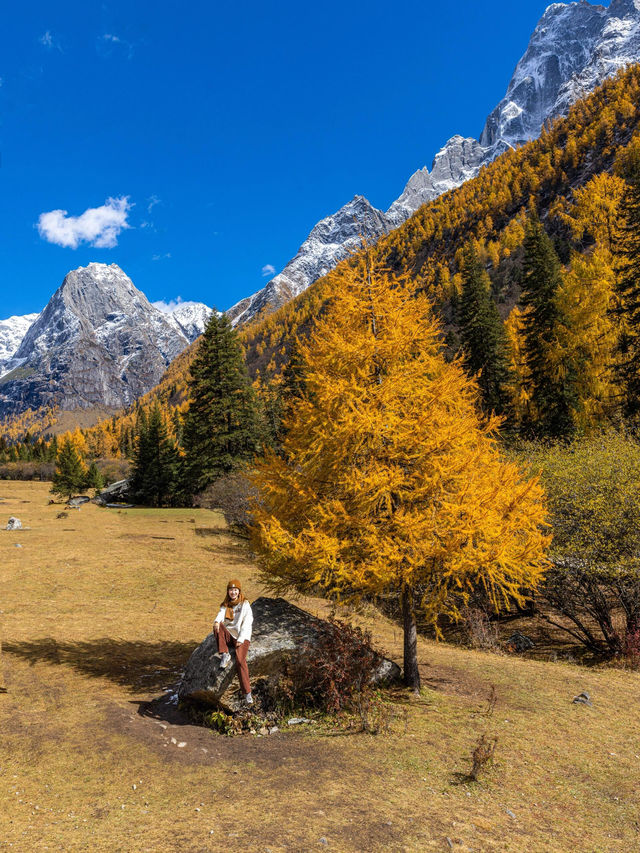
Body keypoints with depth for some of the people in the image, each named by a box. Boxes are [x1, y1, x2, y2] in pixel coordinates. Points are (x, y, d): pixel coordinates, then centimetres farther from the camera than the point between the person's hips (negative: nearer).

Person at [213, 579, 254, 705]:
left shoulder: (245, 604, 4)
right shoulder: (226, 605, 16)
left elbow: (247, 623, -5)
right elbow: (221, 614, -6)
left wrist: (240, 640, -16)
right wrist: (217, 621, -31)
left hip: (242, 637, -4)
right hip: (228, 635, 4)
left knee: (240, 660, -27)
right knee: (218, 626, -27)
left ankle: (247, 694, -26)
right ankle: (225, 655, -22)